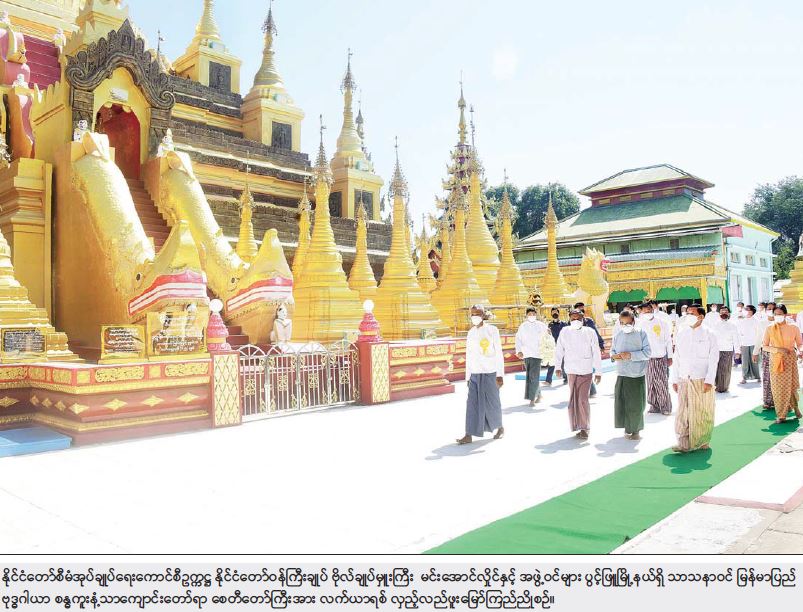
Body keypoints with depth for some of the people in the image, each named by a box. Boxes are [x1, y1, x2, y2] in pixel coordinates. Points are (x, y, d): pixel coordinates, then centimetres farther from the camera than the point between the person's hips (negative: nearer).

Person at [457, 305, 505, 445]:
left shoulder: (492, 330, -5)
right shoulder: (470, 333, 9)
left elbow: (499, 353, -6)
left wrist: (500, 375, -10)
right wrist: (468, 376, 13)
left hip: (489, 373, -4)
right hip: (475, 374, 4)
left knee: (491, 403, 5)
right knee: (472, 403, -2)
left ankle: (500, 427, 29)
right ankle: (469, 435, -3)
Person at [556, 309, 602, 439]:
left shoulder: (590, 332, -3)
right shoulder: (564, 332, 1)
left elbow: (596, 353, -2)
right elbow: (559, 350, 8)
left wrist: (598, 371, -2)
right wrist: (558, 367, 5)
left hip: (586, 370, -2)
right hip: (571, 370, 2)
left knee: (583, 399, -7)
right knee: (573, 398, 4)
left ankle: (584, 428, 1)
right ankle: (577, 426, 15)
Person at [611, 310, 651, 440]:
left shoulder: (641, 334, -2)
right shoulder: (617, 336, 9)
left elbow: (647, 353, -7)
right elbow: (612, 351, 16)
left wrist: (631, 355, -17)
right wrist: (614, 356, -6)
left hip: (637, 375, -3)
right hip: (622, 375, 3)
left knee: (636, 404, 1)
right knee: (621, 403, 2)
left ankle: (636, 430, 17)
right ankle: (627, 428, 19)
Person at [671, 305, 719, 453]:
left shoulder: (708, 334, -3)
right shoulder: (681, 333, 8)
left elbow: (713, 359, -6)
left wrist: (709, 380, -13)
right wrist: (675, 379, 8)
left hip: (702, 380, -3)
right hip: (684, 380, 3)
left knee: (702, 412, 6)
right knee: (683, 411, -2)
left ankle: (702, 442, 21)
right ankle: (684, 443, 1)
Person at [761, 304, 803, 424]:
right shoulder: (769, 329, 2)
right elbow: (764, 346, 2)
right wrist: (777, 349, -14)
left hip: (790, 360, -1)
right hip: (775, 361, 1)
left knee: (791, 385, -2)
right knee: (777, 387, 0)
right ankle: (781, 415, 8)